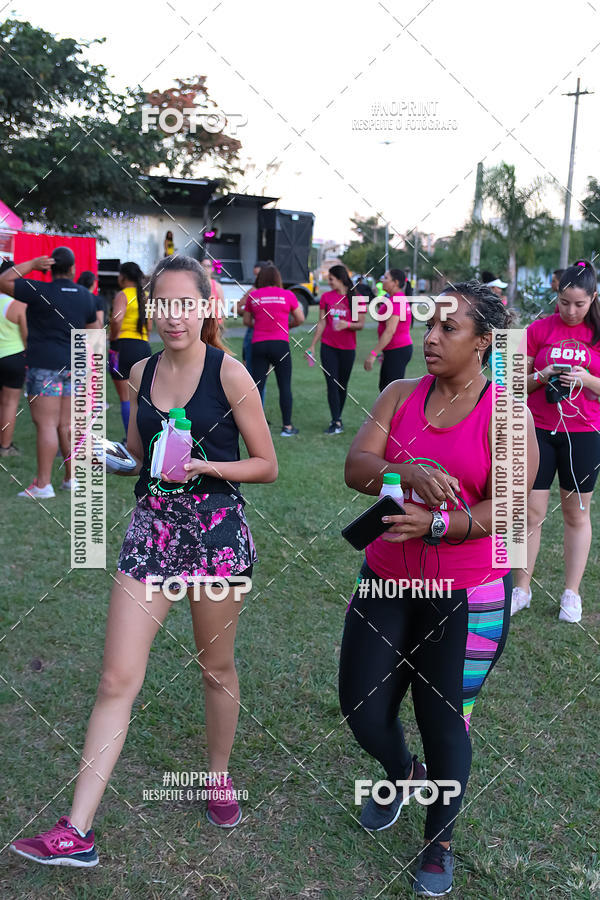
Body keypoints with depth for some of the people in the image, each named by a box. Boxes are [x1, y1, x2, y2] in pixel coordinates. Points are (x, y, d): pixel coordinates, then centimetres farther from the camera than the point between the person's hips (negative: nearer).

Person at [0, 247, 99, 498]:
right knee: (66, 424, 11)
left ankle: (43, 484, -7)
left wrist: (31, 264, -3)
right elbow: (92, 329, 20)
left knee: (46, 424, -7)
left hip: (45, 365, -6)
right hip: (74, 365, 6)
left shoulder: (41, 292, -10)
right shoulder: (85, 296, 8)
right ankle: (72, 478, 16)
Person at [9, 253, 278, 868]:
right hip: (151, 529, 4)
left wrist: (205, 466, -18)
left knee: (216, 667, 15)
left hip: (216, 530, -3)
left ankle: (219, 777, 41)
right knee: (117, 679, 0)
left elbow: (266, 465, -6)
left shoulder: (228, 373, -8)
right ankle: (77, 831, 6)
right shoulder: (142, 373, 6)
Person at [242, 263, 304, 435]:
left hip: (258, 344, 2)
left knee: (258, 386, 6)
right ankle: (287, 426, 9)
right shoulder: (287, 295, 1)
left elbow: (247, 321, 14)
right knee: (285, 386, 5)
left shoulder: (253, 296, 6)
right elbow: (300, 319, 7)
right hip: (280, 343, -2)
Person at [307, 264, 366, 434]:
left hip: (347, 348, -1)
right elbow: (321, 323, 6)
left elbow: (361, 324, -5)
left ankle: (337, 418, 24)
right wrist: (312, 346, 3)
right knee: (332, 384, -5)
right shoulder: (326, 297, 3)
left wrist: (347, 324, -25)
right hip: (328, 347, 1)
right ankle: (336, 422, -5)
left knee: (342, 385, 9)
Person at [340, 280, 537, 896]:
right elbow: (355, 466, -9)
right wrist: (408, 472, -28)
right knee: (361, 708, 9)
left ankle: (439, 841, 34)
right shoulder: (400, 396, 2)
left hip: (467, 596, -4)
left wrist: (435, 524, -30)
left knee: (443, 720, 7)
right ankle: (402, 774, 45)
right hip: (386, 581, 4)